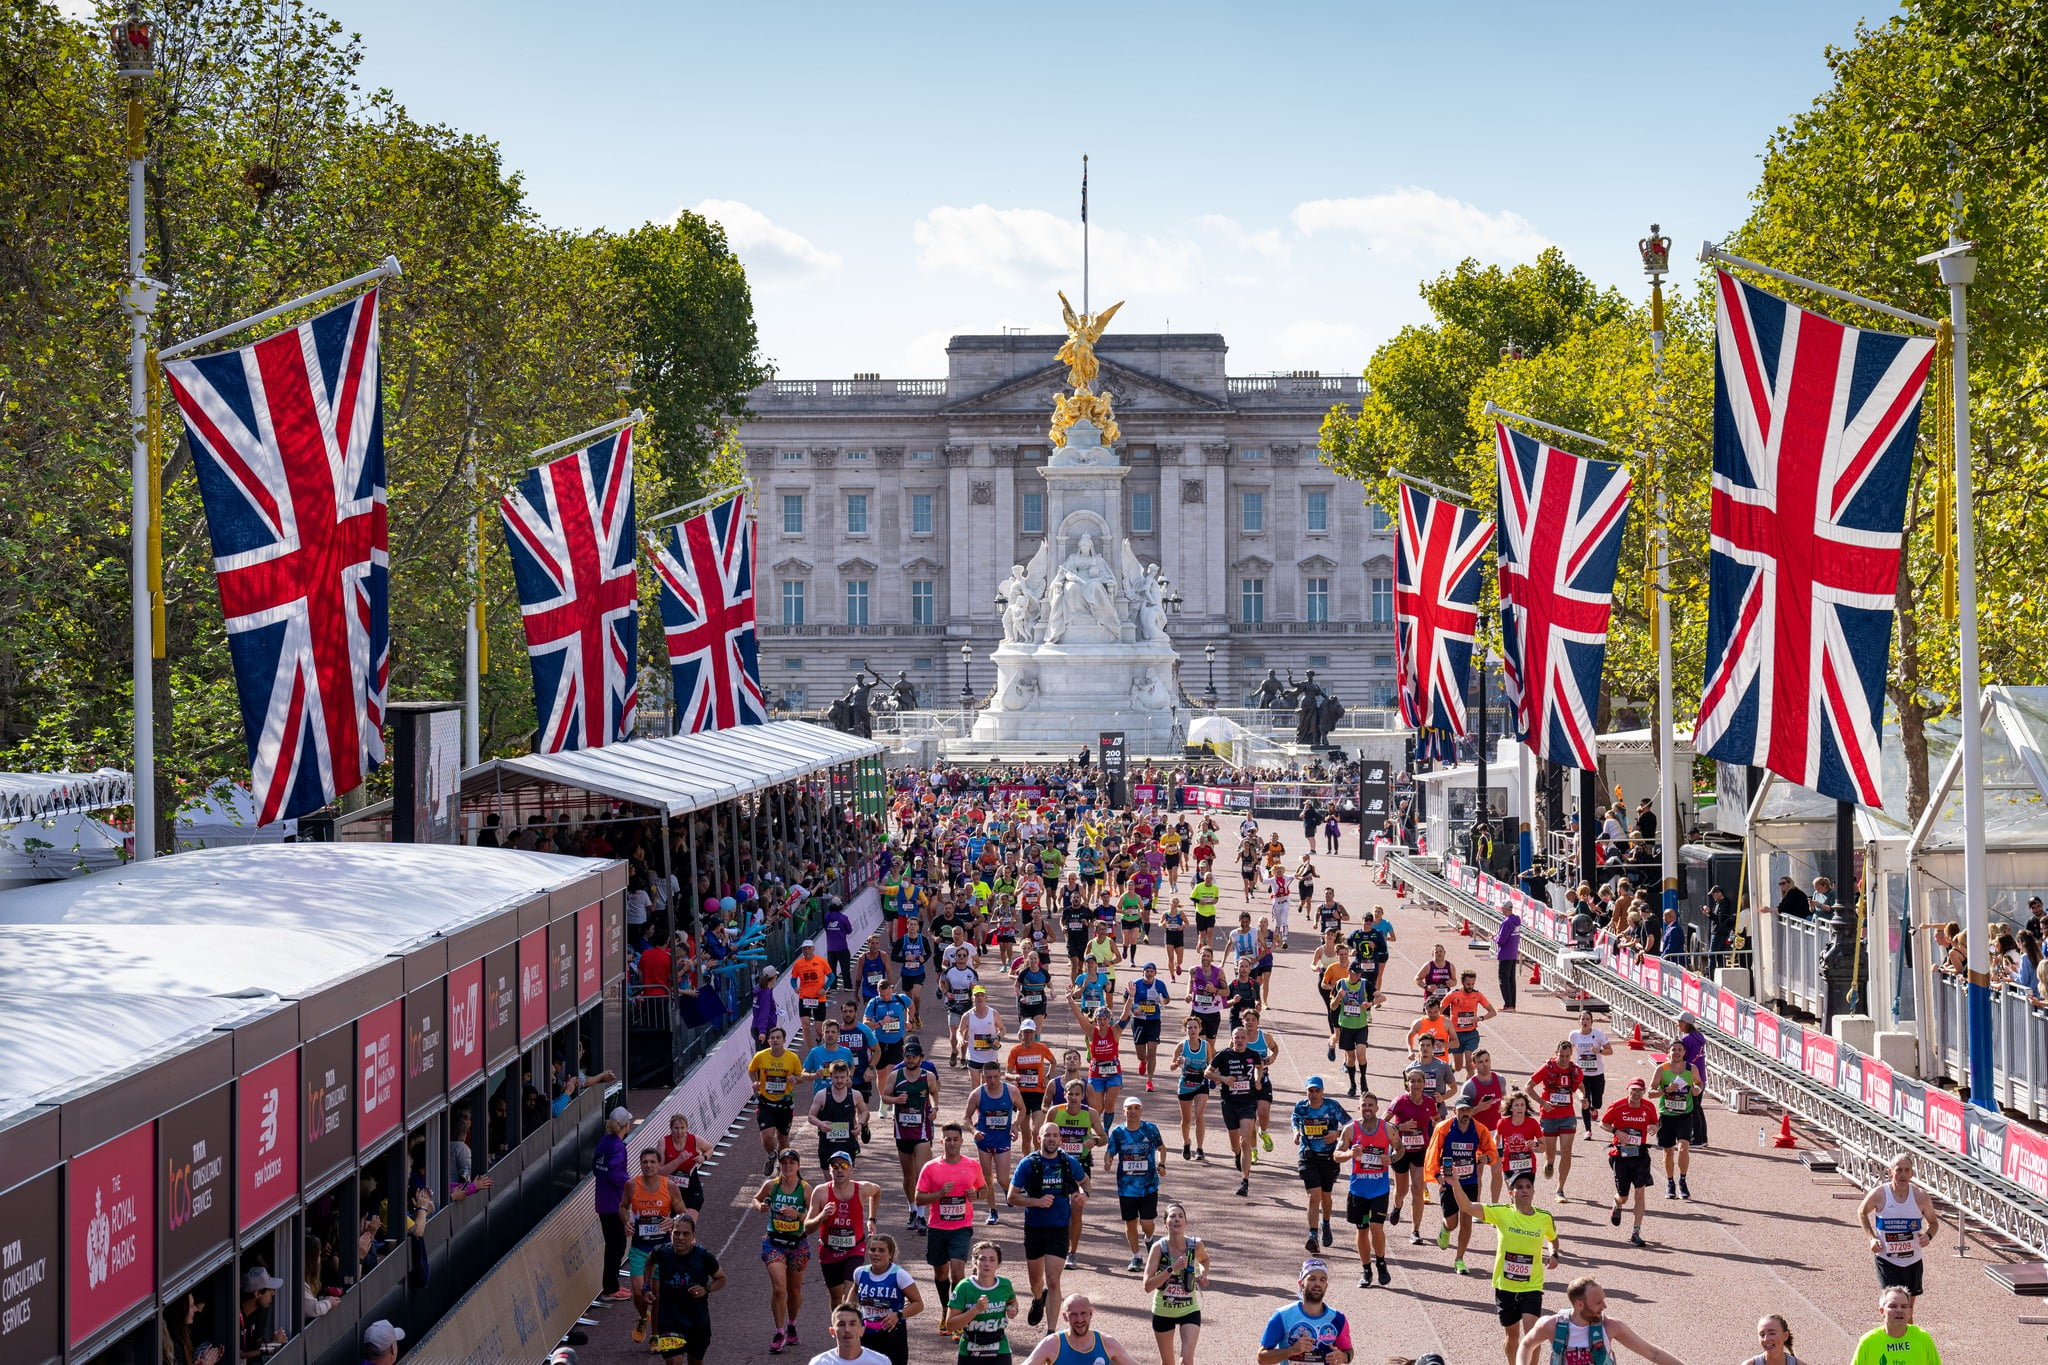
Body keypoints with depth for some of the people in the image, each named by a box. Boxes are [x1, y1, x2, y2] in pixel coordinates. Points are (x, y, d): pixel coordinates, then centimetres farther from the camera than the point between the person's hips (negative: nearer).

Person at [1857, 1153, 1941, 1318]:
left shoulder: (1921, 1197, -6)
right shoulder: (1879, 1195, -11)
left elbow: (1933, 1222, 9)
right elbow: (1862, 1212, 9)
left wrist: (1928, 1235, -14)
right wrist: (1871, 1238, -4)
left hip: (1912, 1261, 3)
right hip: (1887, 1260, -3)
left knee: (1908, 1311, 15)